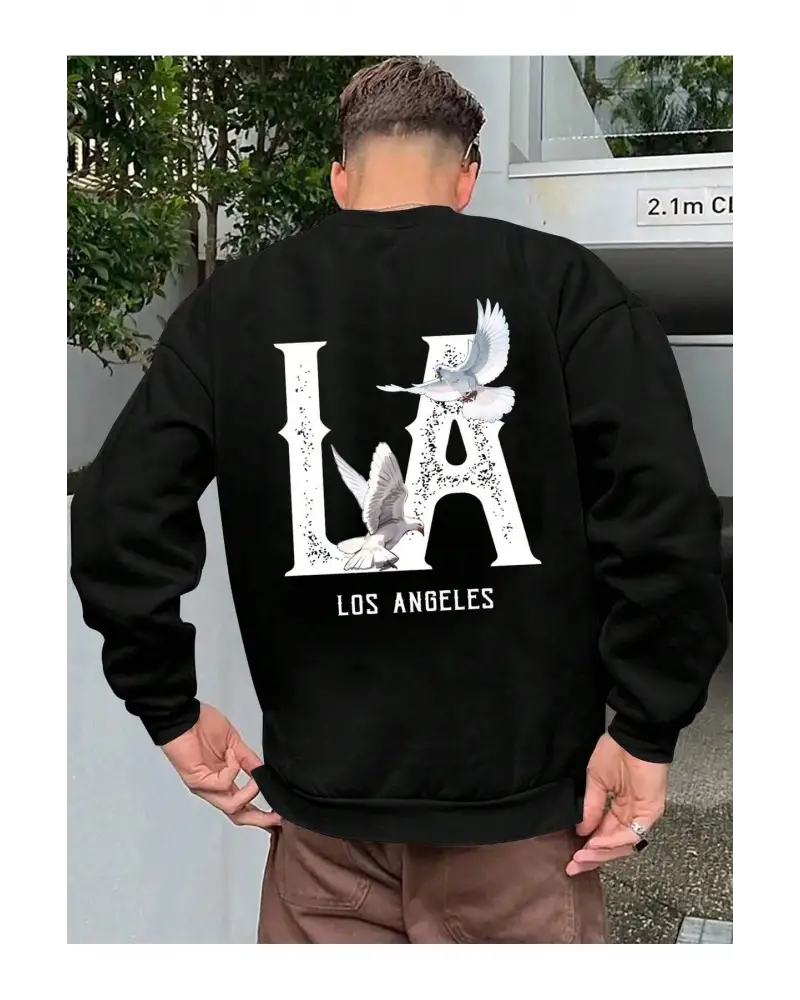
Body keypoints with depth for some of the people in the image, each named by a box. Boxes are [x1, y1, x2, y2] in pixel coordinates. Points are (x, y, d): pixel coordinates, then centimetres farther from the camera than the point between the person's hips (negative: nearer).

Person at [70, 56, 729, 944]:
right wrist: (648, 729, -6)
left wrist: (171, 709, 6)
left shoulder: (231, 304, 0)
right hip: (520, 786, -1)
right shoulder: (560, 283, -6)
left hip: (323, 788, 2)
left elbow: (120, 519, -3)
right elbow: (665, 512, -15)